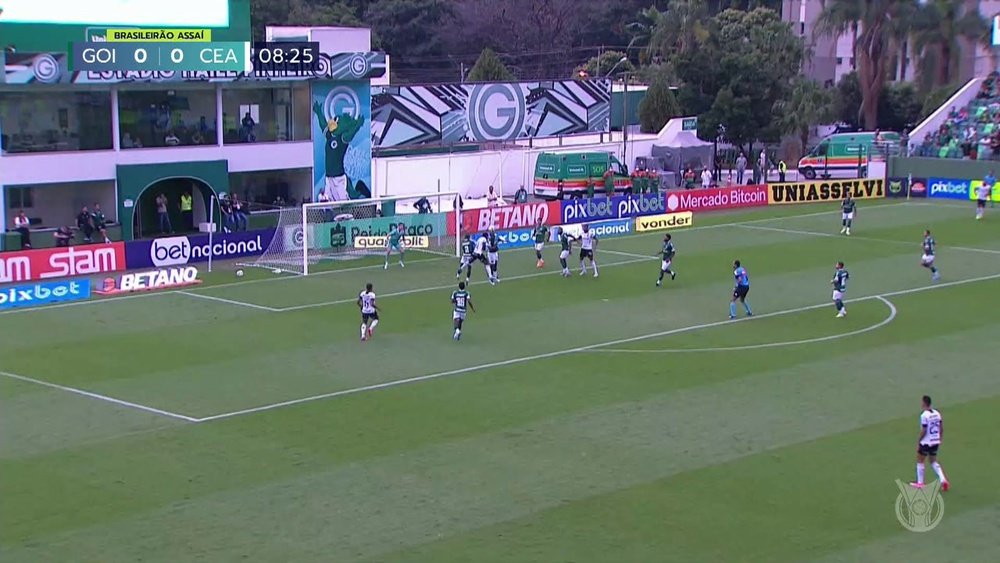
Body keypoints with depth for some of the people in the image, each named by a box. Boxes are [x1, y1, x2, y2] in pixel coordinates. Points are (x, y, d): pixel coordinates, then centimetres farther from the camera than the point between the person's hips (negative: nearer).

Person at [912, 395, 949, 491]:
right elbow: (941, 428, 7)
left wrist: (918, 442, -9)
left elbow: (923, 431, -19)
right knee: (933, 462, 19)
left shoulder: (924, 415, -19)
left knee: (920, 461, 11)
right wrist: (939, 439, 18)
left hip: (926, 442, -7)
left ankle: (920, 483, 16)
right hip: (936, 442, 7)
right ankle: (943, 480, 3)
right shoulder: (937, 413, 3)